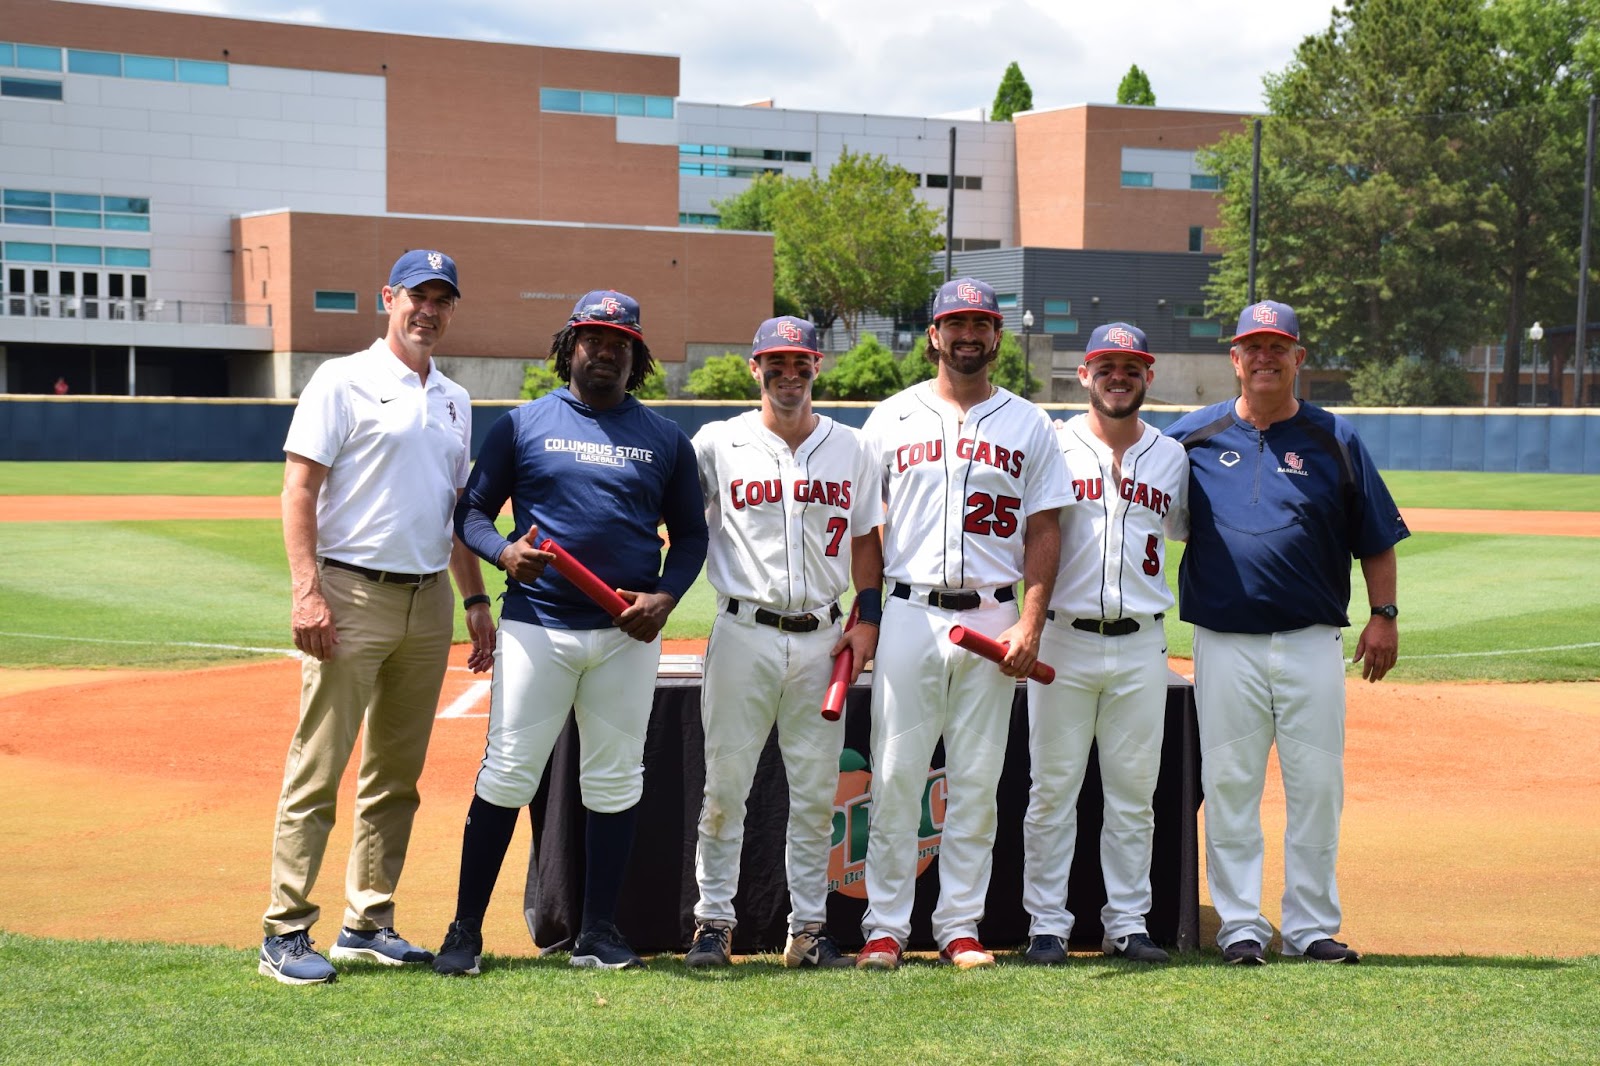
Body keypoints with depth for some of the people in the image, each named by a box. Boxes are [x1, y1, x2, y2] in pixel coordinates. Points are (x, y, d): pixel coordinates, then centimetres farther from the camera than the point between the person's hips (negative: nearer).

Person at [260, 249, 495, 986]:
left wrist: (475, 599, 14)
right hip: (353, 593, -7)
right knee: (319, 767, -7)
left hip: (429, 598, 7)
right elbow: (299, 489, -9)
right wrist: (307, 590, -19)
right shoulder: (344, 381, -3)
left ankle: (368, 924, 18)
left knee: (397, 773, 10)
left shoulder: (454, 400, 17)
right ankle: (286, 932, -4)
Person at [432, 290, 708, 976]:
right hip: (536, 626, -2)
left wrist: (665, 596, -4)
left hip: (627, 635, 2)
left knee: (615, 782, 6)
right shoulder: (522, 425, 6)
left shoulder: (665, 439, 11)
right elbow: (472, 509, 7)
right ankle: (465, 930, 3)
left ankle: (599, 933, 15)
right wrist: (503, 552, -15)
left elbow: (690, 532, 14)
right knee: (506, 775, -5)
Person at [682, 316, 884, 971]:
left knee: (816, 793, 5)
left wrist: (868, 621, 3)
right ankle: (714, 923, 8)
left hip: (821, 640, 3)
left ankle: (809, 929, 13)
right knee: (725, 787, 0)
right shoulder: (718, 445, 2)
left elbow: (865, 539, 14)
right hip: (743, 635, -2)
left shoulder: (850, 450, 10)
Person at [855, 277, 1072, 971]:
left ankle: (960, 926, 11)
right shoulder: (893, 418, 8)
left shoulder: (1028, 425, 9)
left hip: (993, 620, 1)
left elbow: (1044, 531, 7)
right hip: (909, 615, -1)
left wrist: (1031, 623, -4)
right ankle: (886, 926, 5)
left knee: (977, 779, 4)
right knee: (895, 775, -2)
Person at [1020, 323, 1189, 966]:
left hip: (1141, 646, 3)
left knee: (1134, 793, 7)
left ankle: (1127, 924, 15)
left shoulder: (1173, 457, 10)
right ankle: (1047, 925, 8)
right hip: (1063, 640, -3)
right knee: (1052, 790, 1)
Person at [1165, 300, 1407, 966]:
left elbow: (1375, 536, 9)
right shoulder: (1194, 436, 7)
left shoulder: (1334, 439, 7)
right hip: (1224, 642, 0)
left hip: (1312, 643, 1)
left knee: (1317, 786, 3)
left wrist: (1384, 615, 2)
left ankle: (1312, 925, 12)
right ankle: (1240, 924, 9)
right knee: (1229, 786, 1)